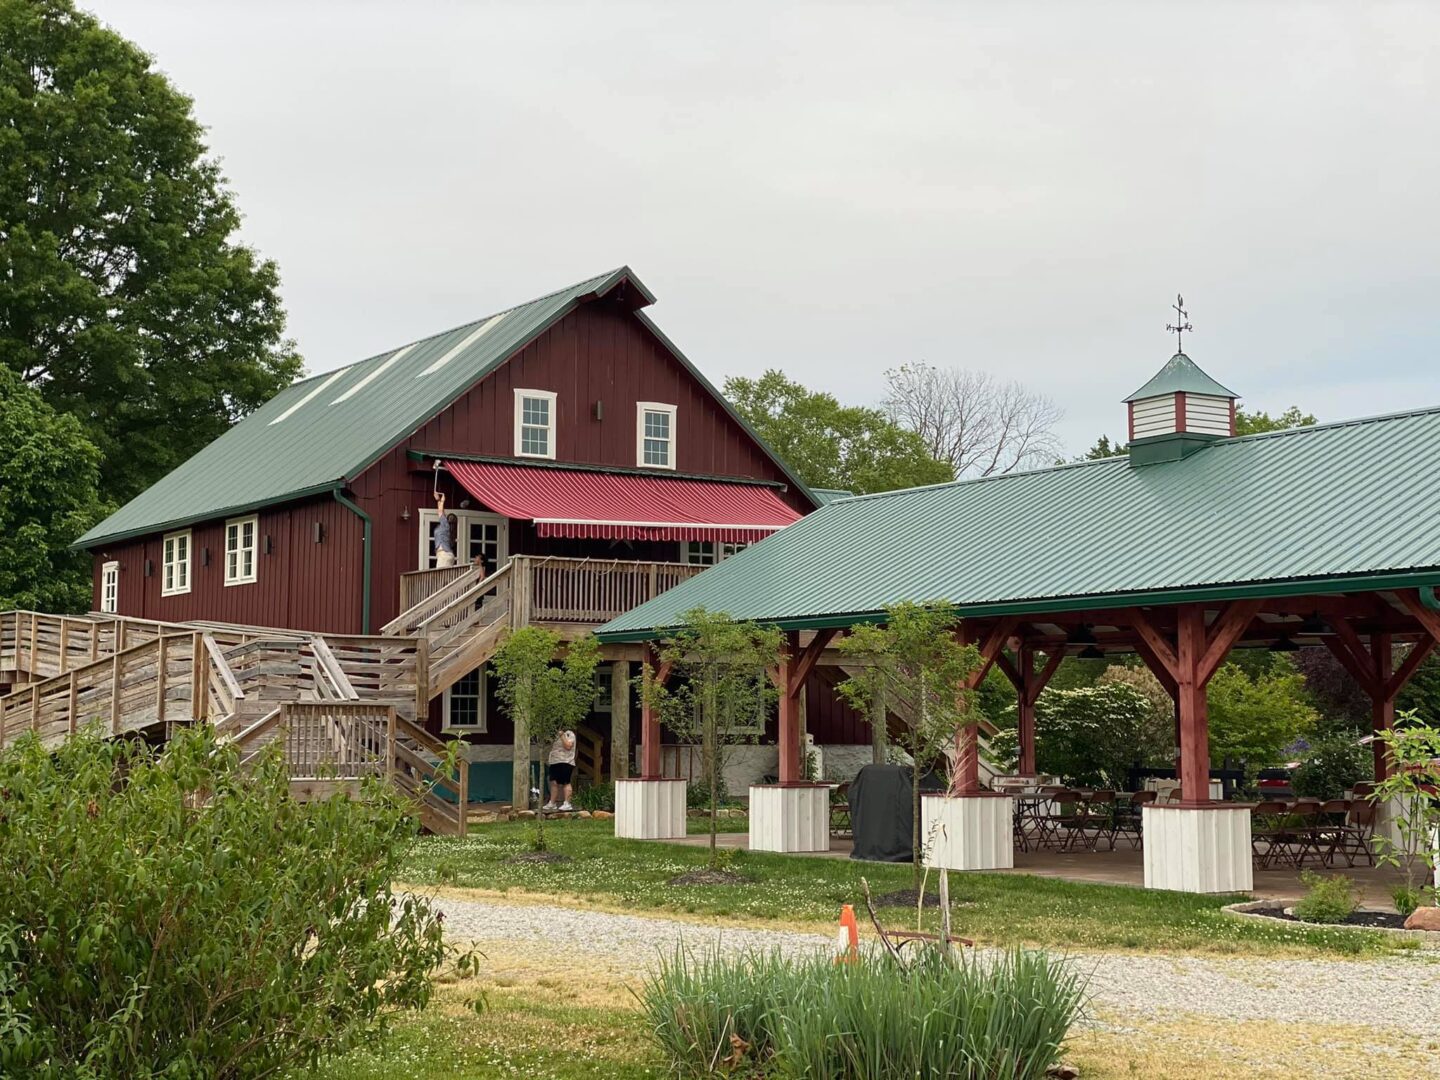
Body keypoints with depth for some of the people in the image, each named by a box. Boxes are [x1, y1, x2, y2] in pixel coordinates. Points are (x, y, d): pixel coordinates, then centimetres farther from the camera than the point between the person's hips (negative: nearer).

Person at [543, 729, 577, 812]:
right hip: (554, 762, 8)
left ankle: (567, 803, -9)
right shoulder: (557, 736, 24)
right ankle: (551, 803, 4)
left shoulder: (569, 734, -1)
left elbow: (568, 746, -15)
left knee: (565, 783, -9)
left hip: (565, 762, -8)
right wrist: (549, 759, 19)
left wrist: (562, 735, -14)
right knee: (554, 782, 3)